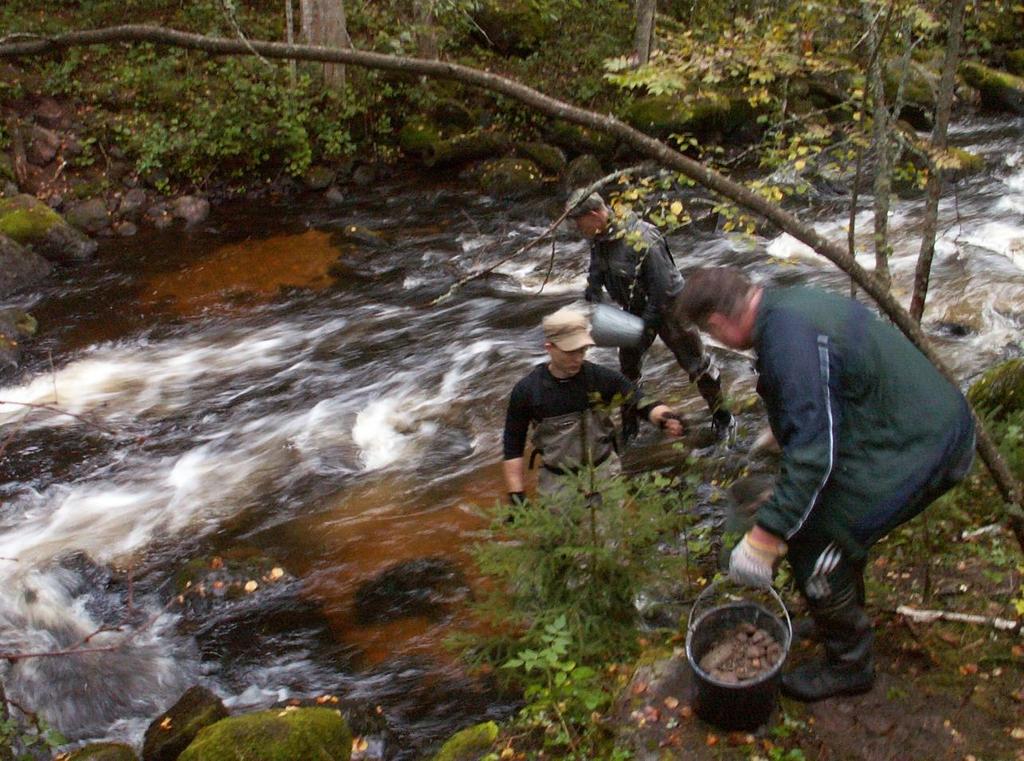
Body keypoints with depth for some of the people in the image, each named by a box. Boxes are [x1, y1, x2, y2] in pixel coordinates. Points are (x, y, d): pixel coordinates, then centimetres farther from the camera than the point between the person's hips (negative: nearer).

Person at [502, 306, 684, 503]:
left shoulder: (601, 378, -12)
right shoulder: (527, 391, -13)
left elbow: (642, 402, -16)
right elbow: (513, 446, -5)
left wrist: (667, 418, -38)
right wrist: (516, 496, -9)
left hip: (604, 473, 1)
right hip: (558, 484, -1)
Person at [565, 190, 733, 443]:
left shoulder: (641, 239, -33)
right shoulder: (599, 240, -8)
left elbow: (663, 286, -30)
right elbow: (595, 281, 7)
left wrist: (647, 323, -25)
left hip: (667, 306, -7)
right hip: (635, 309, 7)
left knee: (695, 362, 5)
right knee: (628, 366, 10)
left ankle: (721, 416, 22)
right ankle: (629, 427, 24)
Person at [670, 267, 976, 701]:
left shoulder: (789, 338, -25)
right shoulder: (789, 305, 7)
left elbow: (814, 450, -29)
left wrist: (765, 536, -26)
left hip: (917, 450, -10)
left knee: (814, 544, -5)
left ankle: (848, 665, 14)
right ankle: (843, 617, 43)